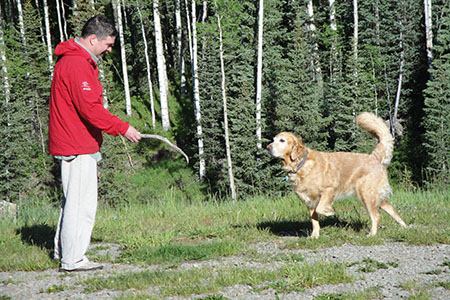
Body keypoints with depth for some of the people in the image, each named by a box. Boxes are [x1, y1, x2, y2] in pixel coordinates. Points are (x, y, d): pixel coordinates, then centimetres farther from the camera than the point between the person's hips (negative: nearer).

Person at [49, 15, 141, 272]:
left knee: (73, 200, 18)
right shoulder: (77, 65, -18)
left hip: (73, 143, 11)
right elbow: (90, 109, -23)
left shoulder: (78, 61, 17)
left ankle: (63, 250, 26)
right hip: (78, 148, -11)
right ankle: (73, 259, -3)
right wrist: (123, 128, -17)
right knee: (81, 202, -7)